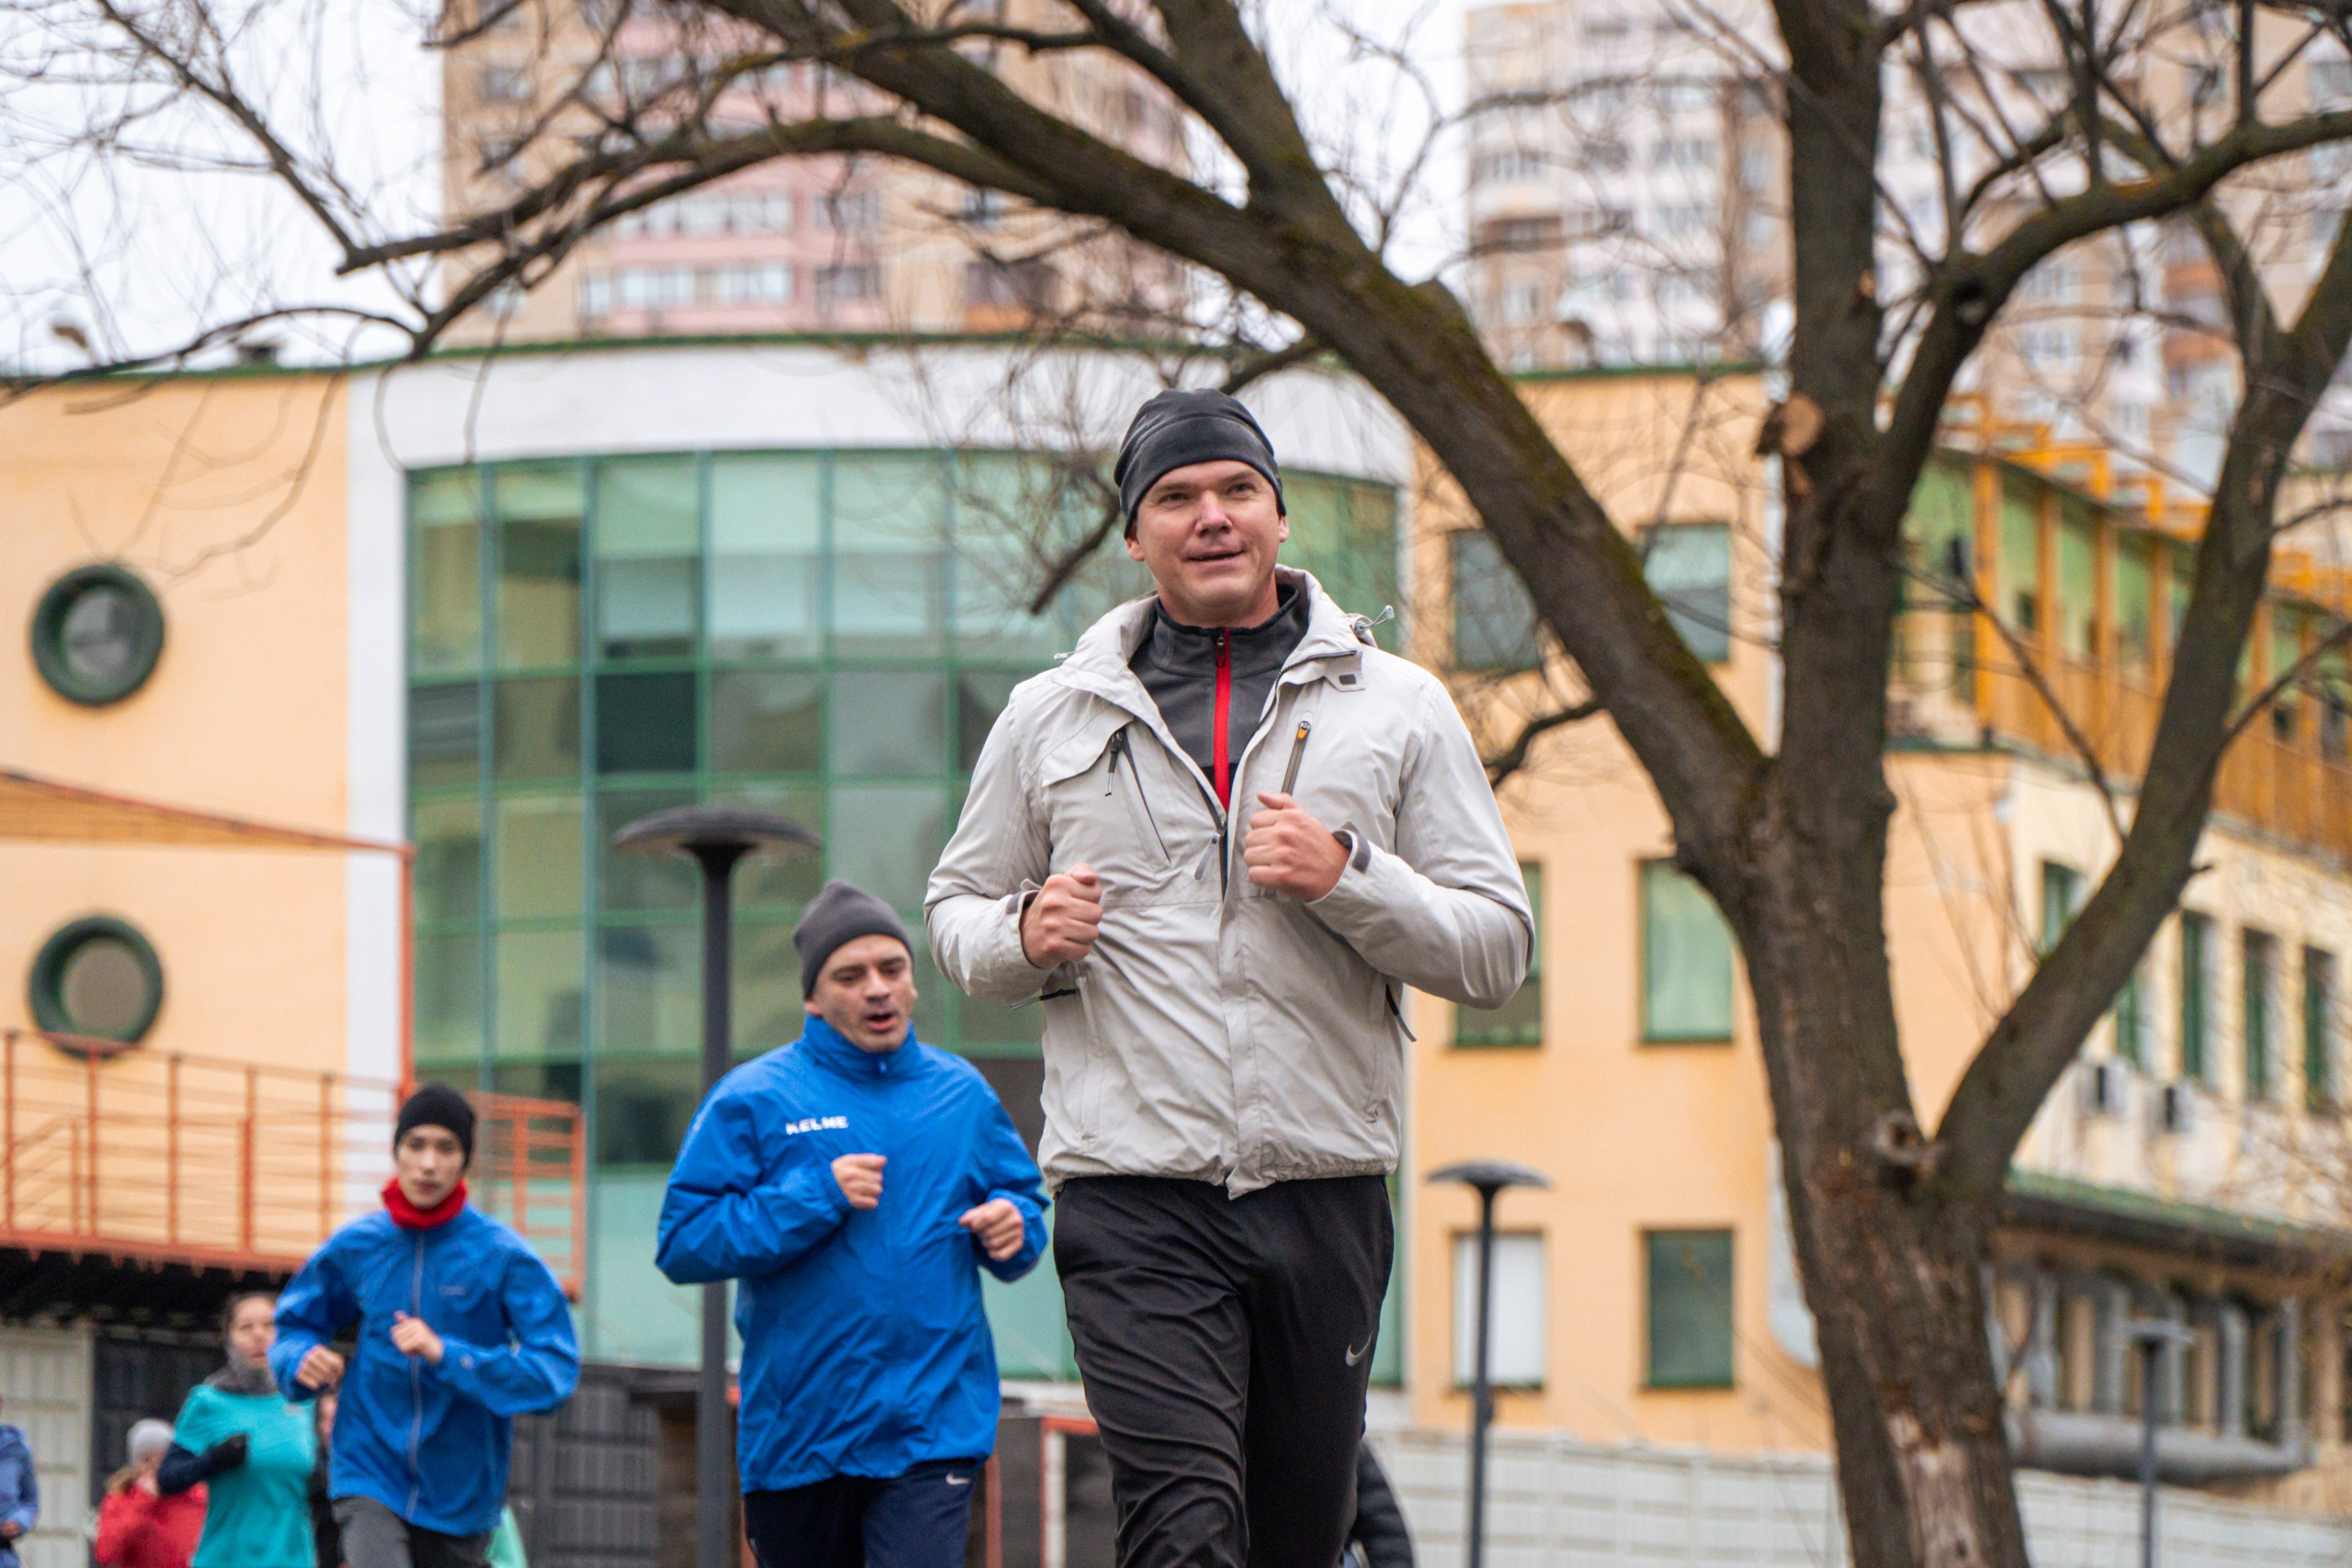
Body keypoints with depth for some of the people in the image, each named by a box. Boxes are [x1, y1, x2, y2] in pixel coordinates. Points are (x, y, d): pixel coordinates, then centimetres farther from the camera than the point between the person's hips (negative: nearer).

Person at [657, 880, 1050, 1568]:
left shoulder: (962, 1094, 10)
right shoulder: (754, 1099, -1)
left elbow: (1024, 1199, 21)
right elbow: (682, 1242, -8)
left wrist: (1011, 1230, -3)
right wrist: (815, 1200, -16)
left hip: (933, 1427, 0)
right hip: (799, 1428, 0)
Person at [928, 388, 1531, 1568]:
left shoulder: (1398, 708, 10)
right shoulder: (1049, 718, 12)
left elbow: (1498, 949, 7)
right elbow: (956, 906, 22)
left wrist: (1348, 877, -11)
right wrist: (1021, 935, -2)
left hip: (1325, 1193, 2)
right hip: (1134, 1201, -2)